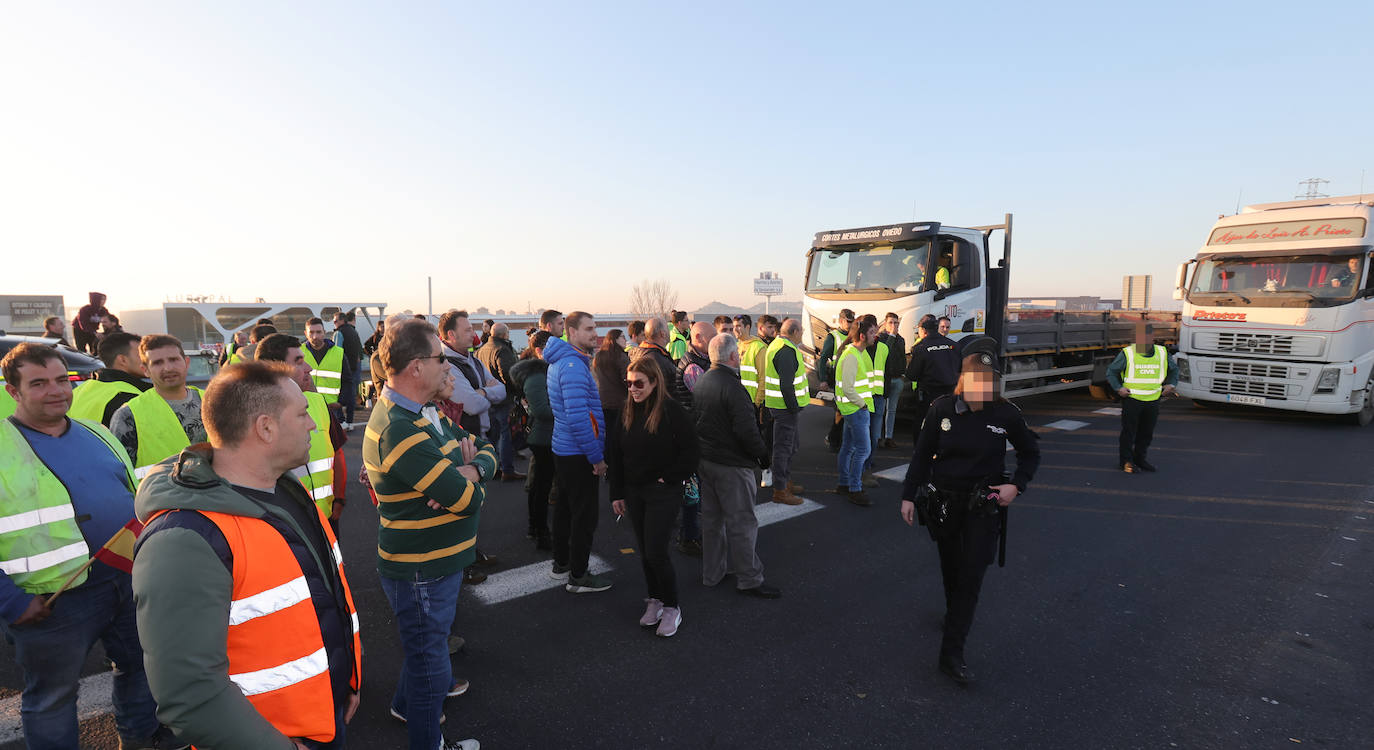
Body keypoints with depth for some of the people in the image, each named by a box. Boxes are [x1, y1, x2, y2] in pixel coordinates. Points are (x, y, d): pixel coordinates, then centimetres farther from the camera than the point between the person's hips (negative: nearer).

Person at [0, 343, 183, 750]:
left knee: (141, 664, 21)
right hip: (57, 600, -6)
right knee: (53, 693, 13)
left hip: (130, 579, 6)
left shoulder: (95, 433, 9)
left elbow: (135, 495, 17)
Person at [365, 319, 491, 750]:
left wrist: (469, 470, -20)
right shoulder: (400, 431, -31)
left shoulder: (426, 414, 3)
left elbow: (486, 452, 2)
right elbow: (470, 500, -30)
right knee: (429, 653, 11)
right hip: (421, 572, -10)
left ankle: (408, 703, 55)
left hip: (438, 559, 10)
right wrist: (469, 480, -8)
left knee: (427, 643, 31)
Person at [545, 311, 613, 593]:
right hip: (579, 454, -10)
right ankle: (578, 576, 13)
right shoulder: (573, 365, -22)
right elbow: (578, 418, -27)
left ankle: (561, 564, 34)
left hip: (564, 450, 10)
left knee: (565, 507, 20)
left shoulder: (560, 362, 12)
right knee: (584, 515, 1)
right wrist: (597, 457, -19)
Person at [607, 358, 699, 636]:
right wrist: (617, 493, 7)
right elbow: (615, 454, 10)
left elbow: (689, 451, -10)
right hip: (634, 493, 6)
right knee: (644, 551, 12)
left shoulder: (672, 411, -13)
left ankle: (671, 607, 12)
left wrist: (668, 478, -12)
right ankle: (654, 600, 29)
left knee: (656, 551, -6)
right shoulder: (627, 413, 5)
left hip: (663, 493, -6)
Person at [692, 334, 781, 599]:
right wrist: (763, 454, -11)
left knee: (712, 518, 18)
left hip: (704, 459, 9)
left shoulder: (701, 381, 6)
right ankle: (749, 579, 13)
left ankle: (711, 573, 30)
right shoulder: (731, 386, -21)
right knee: (742, 522, 3)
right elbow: (746, 429, -25)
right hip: (731, 465, -9)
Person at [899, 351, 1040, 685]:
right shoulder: (943, 409, -11)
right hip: (943, 501, 1)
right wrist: (908, 496, -4)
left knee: (971, 577, -4)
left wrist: (1016, 485, -8)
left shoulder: (1006, 414, -11)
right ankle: (953, 612, 48)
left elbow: (1030, 453, 6)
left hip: (983, 506, -1)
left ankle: (952, 652, 3)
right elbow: (922, 455, -3)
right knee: (950, 567, 18)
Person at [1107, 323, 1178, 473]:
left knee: (1147, 433, 12)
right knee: (1129, 431, 0)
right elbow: (1111, 371, 0)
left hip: (1153, 400, 4)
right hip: (1132, 399, -4)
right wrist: (1118, 388, -11)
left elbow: (1174, 369, 23)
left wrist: (1171, 384, 8)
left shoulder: (1162, 353, 5)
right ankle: (1126, 461, 10)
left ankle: (1140, 458, 26)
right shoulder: (1127, 354, -7)